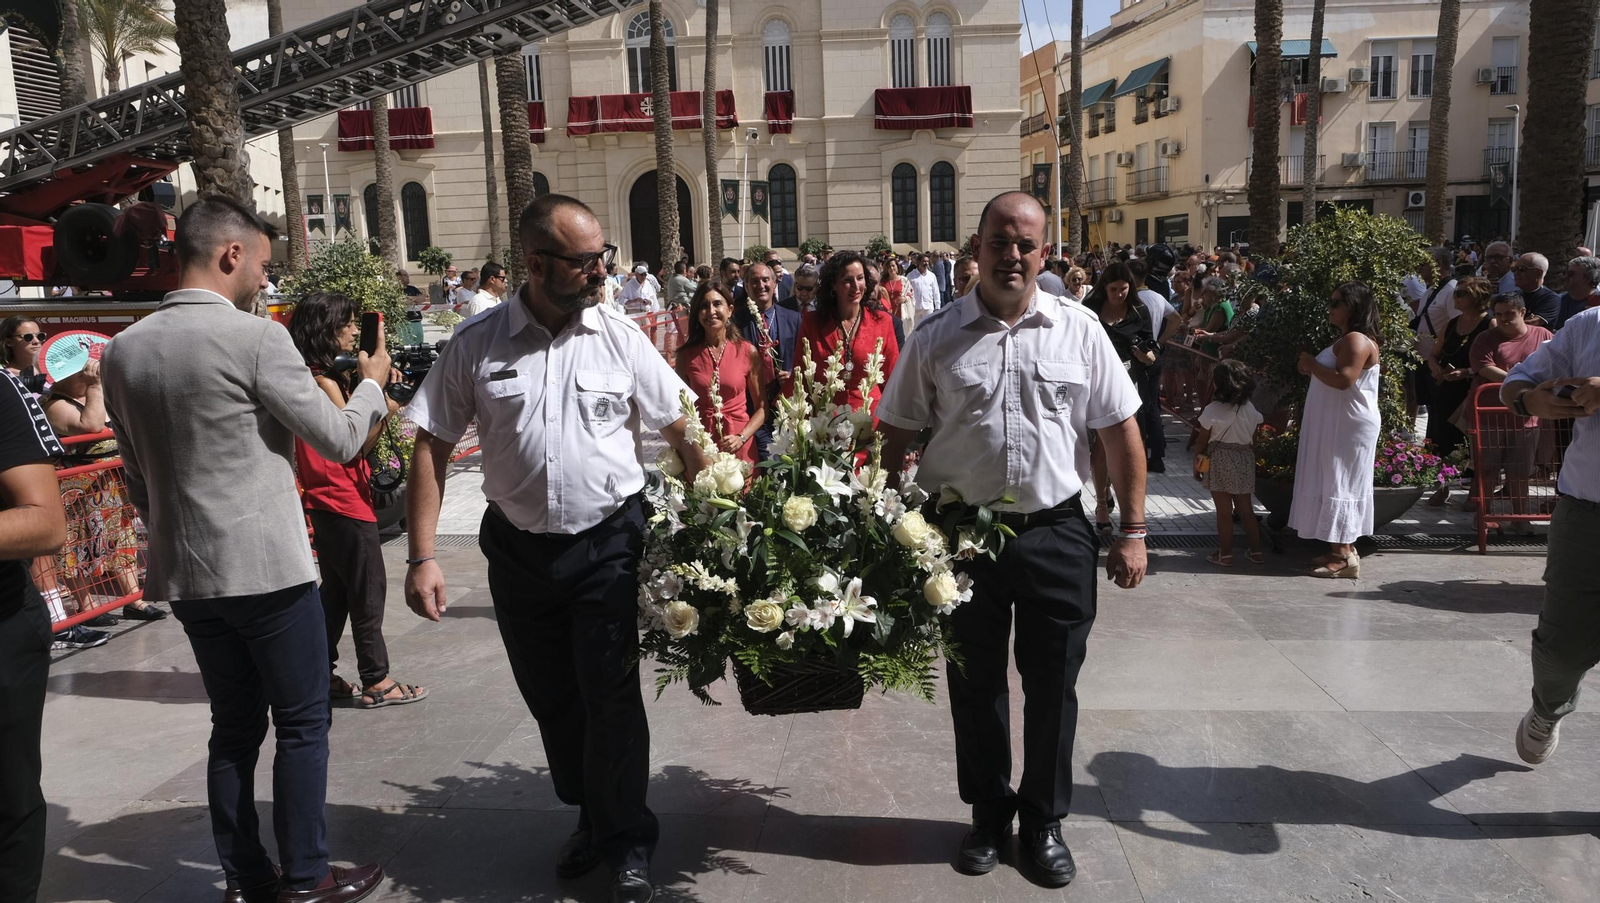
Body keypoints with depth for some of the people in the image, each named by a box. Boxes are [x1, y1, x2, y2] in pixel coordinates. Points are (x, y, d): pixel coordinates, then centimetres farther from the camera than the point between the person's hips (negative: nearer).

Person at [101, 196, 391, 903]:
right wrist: (371, 383, 10)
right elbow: (339, 440, -8)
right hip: (268, 567, -7)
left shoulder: (122, 351, 6)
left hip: (183, 573, 7)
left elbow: (137, 477, 14)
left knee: (235, 725, 16)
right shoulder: (256, 338, -15)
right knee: (302, 723, 6)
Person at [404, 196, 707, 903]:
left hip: (608, 544, -2)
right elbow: (432, 449, -1)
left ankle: (628, 843, 22)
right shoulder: (476, 345, -4)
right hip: (519, 547, 2)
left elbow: (682, 432, 0)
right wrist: (422, 557, -7)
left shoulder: (620, 338, -4)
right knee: (550, 698, 15)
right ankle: (589, 817, 38)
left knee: (612, 697, 2)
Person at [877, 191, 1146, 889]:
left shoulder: (1078, 330, 0)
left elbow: (1120, 433, 3)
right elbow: (897, 438, 3)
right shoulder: (936, 337, -1)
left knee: (1053, 686, 11)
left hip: (1057, 534, 0)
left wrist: (1132, 531, 0)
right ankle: (988, 813, 35)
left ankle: (1044, 821, 33)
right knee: (975, 683, 14)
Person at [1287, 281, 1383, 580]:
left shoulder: (1357, 340, -16)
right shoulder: (1346, 340, 19)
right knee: (1334, 484, 12)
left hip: (1347, 427, -11)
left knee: (1339, 484, -9)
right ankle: (1341, 549, 18)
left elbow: (1344, 380, -27)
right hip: (1335, 426, 11)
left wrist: (1312, 364, -15)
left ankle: (1344, 556, -8)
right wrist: (1312, 370, 10)